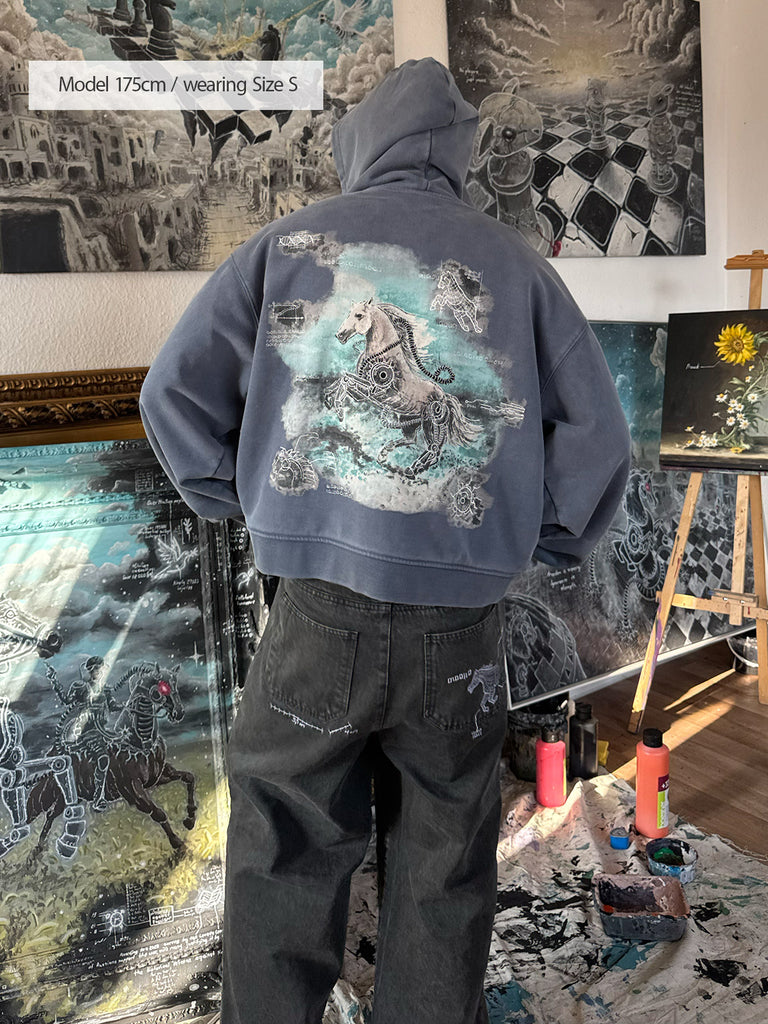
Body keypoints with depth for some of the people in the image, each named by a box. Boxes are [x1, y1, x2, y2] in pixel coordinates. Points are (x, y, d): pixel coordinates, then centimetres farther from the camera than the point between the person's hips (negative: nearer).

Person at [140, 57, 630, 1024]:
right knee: (445, 871, 18)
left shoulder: (287, 243, 5)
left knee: (283, 864, 16)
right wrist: (545, 543, 14)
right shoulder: (516, 265, 6)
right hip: (461, 631, 1)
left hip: (317, 616, 0)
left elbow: (174, 388, 2)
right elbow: (599, 437, 3)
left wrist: (234, 500, 13)